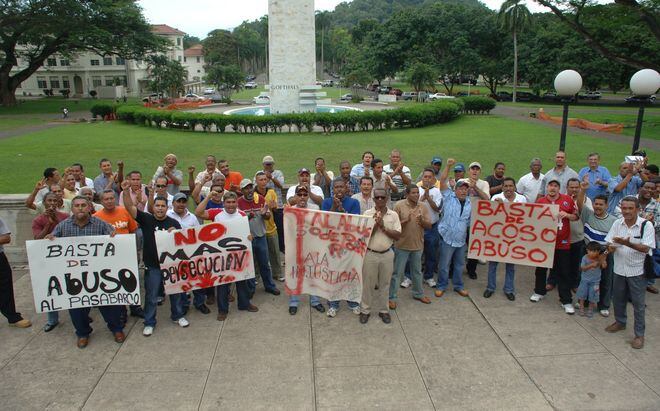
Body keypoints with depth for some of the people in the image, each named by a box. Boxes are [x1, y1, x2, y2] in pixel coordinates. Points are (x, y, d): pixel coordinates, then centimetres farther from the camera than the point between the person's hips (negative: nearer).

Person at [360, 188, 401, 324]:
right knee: (368, 284, 8)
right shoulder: (367, 213, -4)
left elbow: (397, 236, -6)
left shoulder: (394, 215, -1)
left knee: (384, 284, 13)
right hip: (370, 254, -1)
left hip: (387, 254, 1)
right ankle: (365, 310, 22)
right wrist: (375, 224, -21)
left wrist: (383, 227, -17)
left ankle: (383, 310, 27)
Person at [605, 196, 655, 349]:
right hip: (619, 269, 4)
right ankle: (620, 322, 40)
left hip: (637, 271, -4)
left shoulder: (646, 225, -13)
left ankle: (639, 334, 15)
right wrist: (611, 247, -21)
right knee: (618, 299, 18)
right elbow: (609, 243, 3)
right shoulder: (617, 224, -1)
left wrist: (628, 243, -33)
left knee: (638, 304, 4)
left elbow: (645, 248, -18)